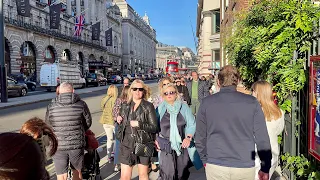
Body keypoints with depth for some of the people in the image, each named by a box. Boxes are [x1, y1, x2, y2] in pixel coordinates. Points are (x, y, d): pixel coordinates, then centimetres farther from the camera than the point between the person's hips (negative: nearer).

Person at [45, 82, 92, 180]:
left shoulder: (51, 106, -3)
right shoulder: (81, 104, -6)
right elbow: (88, 122, 3)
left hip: (58, 146, 0)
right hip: (77, 145, 0)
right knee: (77, 171, 21)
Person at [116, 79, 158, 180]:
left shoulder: (148, 106, -6)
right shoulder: (125, 106, 6)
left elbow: (154, 127, -10)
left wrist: (139, 124, -19)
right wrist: (118, 120, -4)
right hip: (127, 144, 3)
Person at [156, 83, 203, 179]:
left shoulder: (183, 106, 0)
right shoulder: (161, 108, 2)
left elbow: (192, 124, 0)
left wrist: (188, 137, -13)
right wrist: (156, 139, -1)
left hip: (183, 145, 1)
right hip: (166, 146, -1)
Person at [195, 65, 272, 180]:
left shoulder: (206, 103, -5)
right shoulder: (252, 102, -6)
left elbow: (200, 138, 0)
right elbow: (262, 138, -5)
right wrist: (265, 168, 6)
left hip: (215, 167, 0)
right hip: (245, 167, 1)